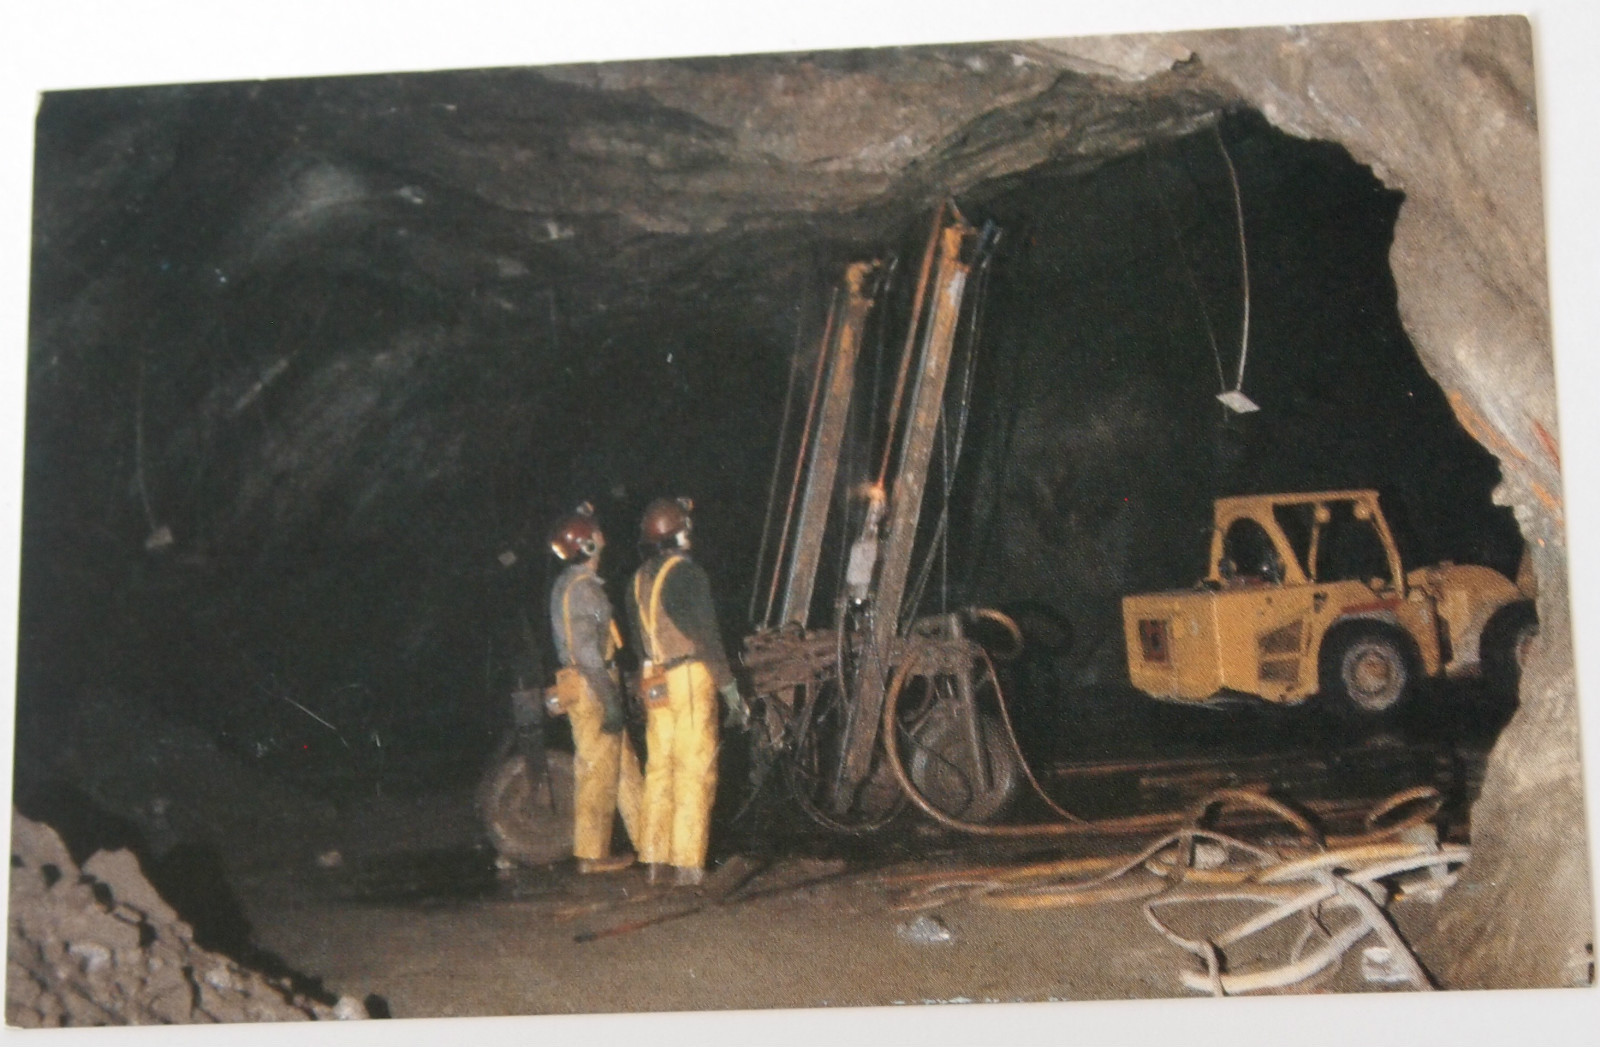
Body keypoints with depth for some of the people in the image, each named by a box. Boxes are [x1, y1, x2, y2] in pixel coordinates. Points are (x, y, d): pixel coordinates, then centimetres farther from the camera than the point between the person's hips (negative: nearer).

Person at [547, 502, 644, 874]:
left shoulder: (567, 585, 17)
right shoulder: (582, 587, -16)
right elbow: (587, 650, -22)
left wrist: (614, 693, 25)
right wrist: (610, 700, -21)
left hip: (583, 686, 10)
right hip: (591, 689, -10)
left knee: (624, 766, 13)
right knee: (597, 772, -4)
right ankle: (593, 854, 1)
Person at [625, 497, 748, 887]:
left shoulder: (638, 580, 11)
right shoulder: (688, 574, -10)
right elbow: (707, 636, -13)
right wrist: (731, 691, -9)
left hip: (652, 682, 7)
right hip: (690, 676, -7)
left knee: (659, 766, 12)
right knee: (694, 769, -3)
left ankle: (655, 860, 14)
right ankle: (687, 865, -4)